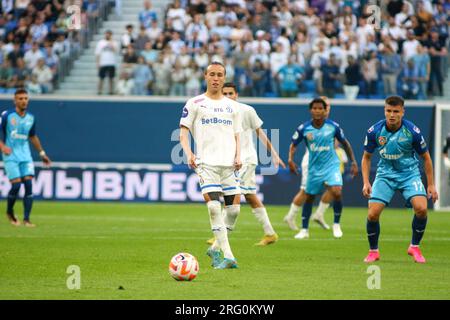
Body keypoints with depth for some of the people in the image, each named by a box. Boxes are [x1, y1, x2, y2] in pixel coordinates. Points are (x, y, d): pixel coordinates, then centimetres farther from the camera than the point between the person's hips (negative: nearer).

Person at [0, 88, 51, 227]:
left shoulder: (30, 118, 7)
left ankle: (26, 219, -5)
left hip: (25, 155, 4)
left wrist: (42, 153, 22)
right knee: (16, 185, -12)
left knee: (28, 184, -9)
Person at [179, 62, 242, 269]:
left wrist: (238, 156, 2)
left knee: (234, 207, -2)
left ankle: (215, 248, 19)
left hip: (228, 164, 4)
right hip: (206, 163, -4)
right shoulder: (194, 104, 5)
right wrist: (188, 153, -15)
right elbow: (183, 131, 2)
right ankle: (228, 256, -18)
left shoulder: (232, 106, 17)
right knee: (213, 205, -17)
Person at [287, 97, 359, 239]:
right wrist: (290, 159, -13)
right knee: (308, 198, 10)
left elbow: (345, 143, 6)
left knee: (336, 192, -23)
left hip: (331, 165, -2)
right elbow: (294, 145, 5)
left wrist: (353, 162, 6)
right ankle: (304, 230, 26)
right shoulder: (304, 128, -9)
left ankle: (336, 225, -1)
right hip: (314, 168, 2)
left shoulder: (333, 126, -9)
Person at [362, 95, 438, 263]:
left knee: (421, 208, -24)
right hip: (385, 174, 1)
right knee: (373, 214, -13)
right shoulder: (374, 131, -12)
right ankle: (373, 251, 12)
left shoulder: (412, 131, -16)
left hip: (409, 174, -1)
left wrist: (431, 185, 0)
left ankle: (414, 247, 0)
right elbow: (366, 157, 4)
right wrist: (366, 182, -6)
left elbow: (426, 157, -1)